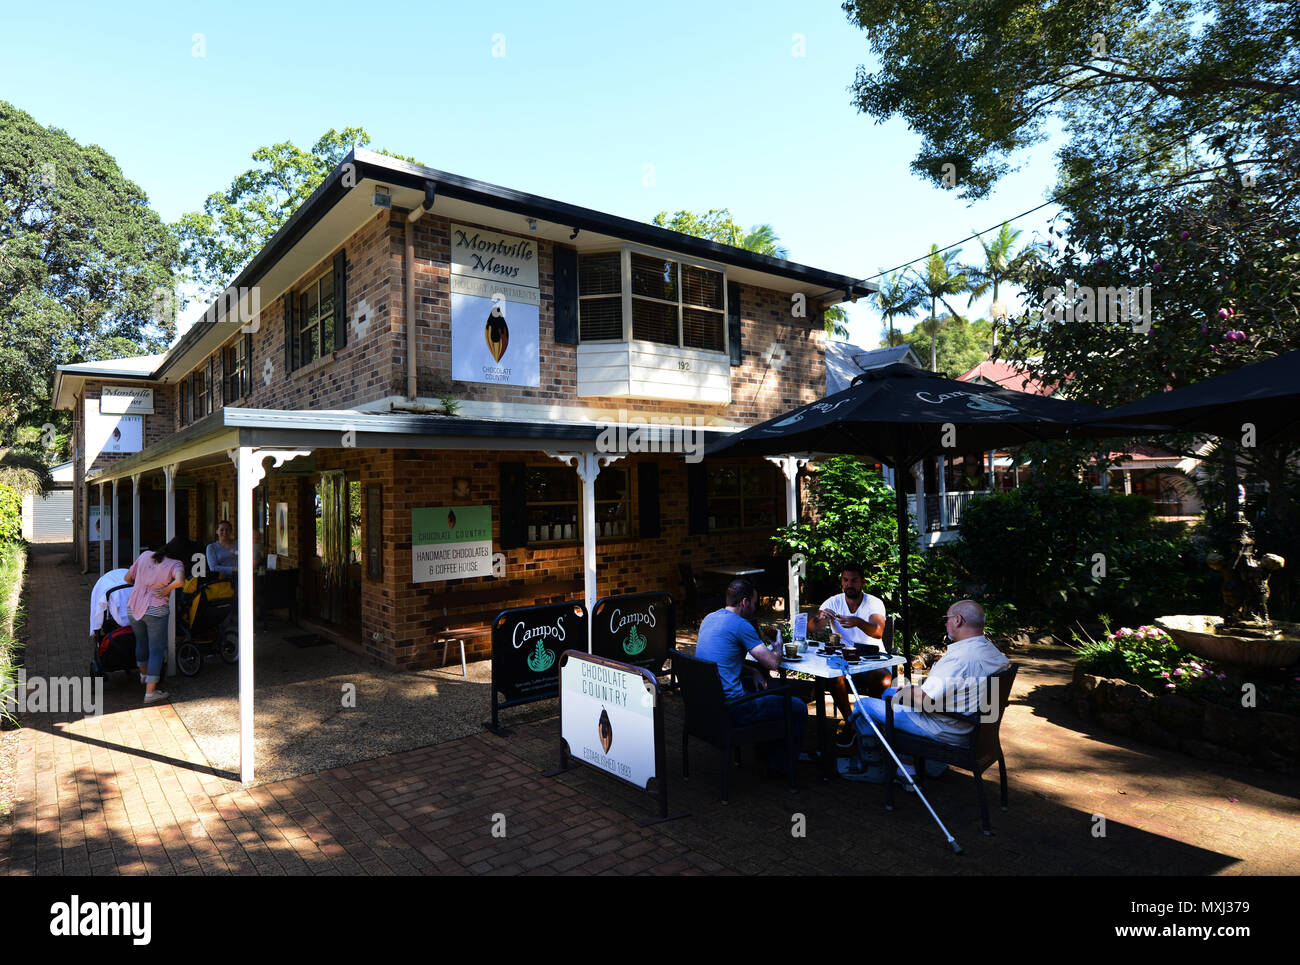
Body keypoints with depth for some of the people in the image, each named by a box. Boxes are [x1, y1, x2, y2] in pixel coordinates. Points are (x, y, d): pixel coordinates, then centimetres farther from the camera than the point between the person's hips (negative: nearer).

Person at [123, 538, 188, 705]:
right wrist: (165, 590, -10)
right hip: (155, 611, -6)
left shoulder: (145, 555, 8)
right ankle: (150, 692, 0)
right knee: (156, 650, 3)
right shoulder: (176, 564, -8)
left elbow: (127, 578, 15)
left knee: (141, 641, 28)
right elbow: (180, 581, -29)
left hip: (133, 608, 6)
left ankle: (143, 674, 51)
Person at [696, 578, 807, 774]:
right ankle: (779, 765, 17)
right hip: (729, 707, -9)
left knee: (761, 685, 33)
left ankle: (763, 750, 40)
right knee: (798, 708, 2)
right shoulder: (741, 625, -16)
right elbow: (773, 663, -15)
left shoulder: (709, 618, 11)